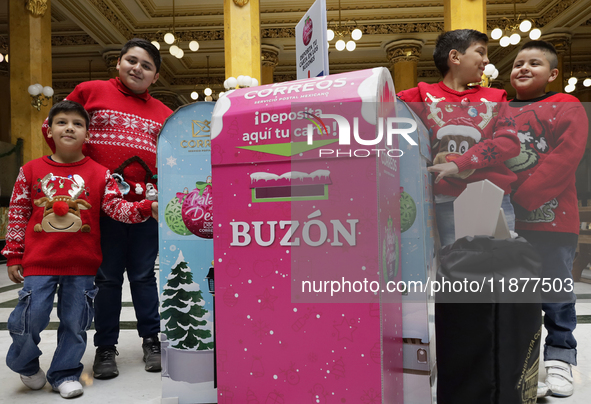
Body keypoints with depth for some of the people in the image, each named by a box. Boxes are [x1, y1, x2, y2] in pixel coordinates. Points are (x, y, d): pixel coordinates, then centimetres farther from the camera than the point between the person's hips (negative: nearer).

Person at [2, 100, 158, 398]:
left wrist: (145, 208, -24)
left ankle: (65, 373, 30)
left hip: (81, 265, 0)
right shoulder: (31, 171, 4)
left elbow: (117, 206, -6)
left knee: (75, 322, 9)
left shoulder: (99, 173, 0)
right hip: (39, 263, 0)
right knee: (28, 319, 2)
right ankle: (25, 365, 34)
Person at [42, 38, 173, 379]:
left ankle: (152, 341, 23)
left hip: (146, 204, 2)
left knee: (144, 275, 9)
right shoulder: (91, 91, 7)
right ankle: (106, 347, 21)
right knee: (108, 277, 7)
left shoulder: (164, 114, 13)